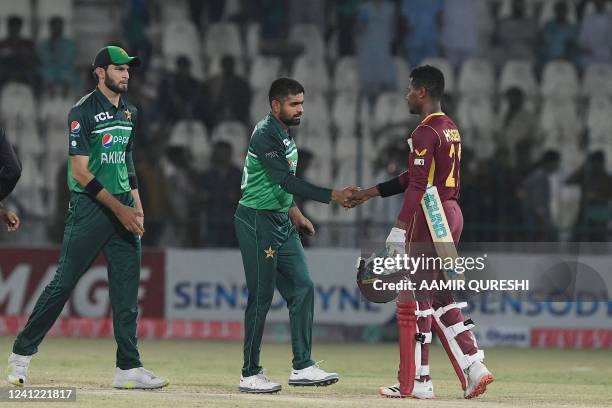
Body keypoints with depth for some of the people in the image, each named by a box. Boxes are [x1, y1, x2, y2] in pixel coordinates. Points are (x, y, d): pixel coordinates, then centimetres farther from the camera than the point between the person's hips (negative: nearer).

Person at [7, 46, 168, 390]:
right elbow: (80, 172, -14)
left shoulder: (129, 113, 14)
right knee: (64, 283, -5)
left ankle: (128, 368, 2)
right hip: (90, 207, -7)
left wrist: (137, 206, 11)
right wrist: (119, 209, -16)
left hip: (124, 208, 7)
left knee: (128, 290, 1)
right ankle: (22, 353, 6)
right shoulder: (83, 112, -9)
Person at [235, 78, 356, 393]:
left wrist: (295, 214, 24)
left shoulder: (284, 133, 12)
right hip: (257, 222, -10)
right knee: (261, 296, -6)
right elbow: (288, 182, -26)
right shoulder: (265, 135, -19)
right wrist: (332, 196, -30)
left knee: (301, 288, 4)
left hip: (281, 222, 10)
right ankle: (250, 375, 1)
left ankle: (302, 367, 6)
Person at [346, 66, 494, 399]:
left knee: (415, 299, -3)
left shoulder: (425, 133, -14)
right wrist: (370, 193, 25)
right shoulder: (451, 129, 17)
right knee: (440, 296, 14)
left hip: (429, 219, -9)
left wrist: (401, 230, -22)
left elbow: (418, 187, -20)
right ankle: (473, 368, 6)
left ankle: (418, 382, -1)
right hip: (452, 215, 9)